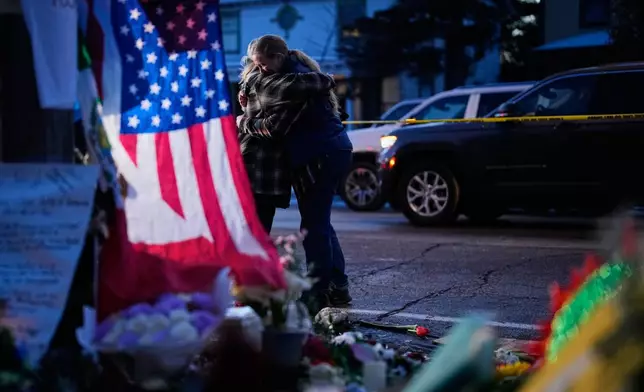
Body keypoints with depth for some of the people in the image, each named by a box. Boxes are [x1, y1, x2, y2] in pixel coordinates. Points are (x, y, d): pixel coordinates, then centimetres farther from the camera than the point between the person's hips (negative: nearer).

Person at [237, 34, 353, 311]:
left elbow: (274, 127, -19)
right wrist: (246, 90, 14)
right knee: (320, 223, 15)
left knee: (314, 226, -7)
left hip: (319, 157, -11)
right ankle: (338, 289, 20)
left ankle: (319, 294, -3)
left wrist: (243, 122, -4)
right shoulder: (296, 67, 13)